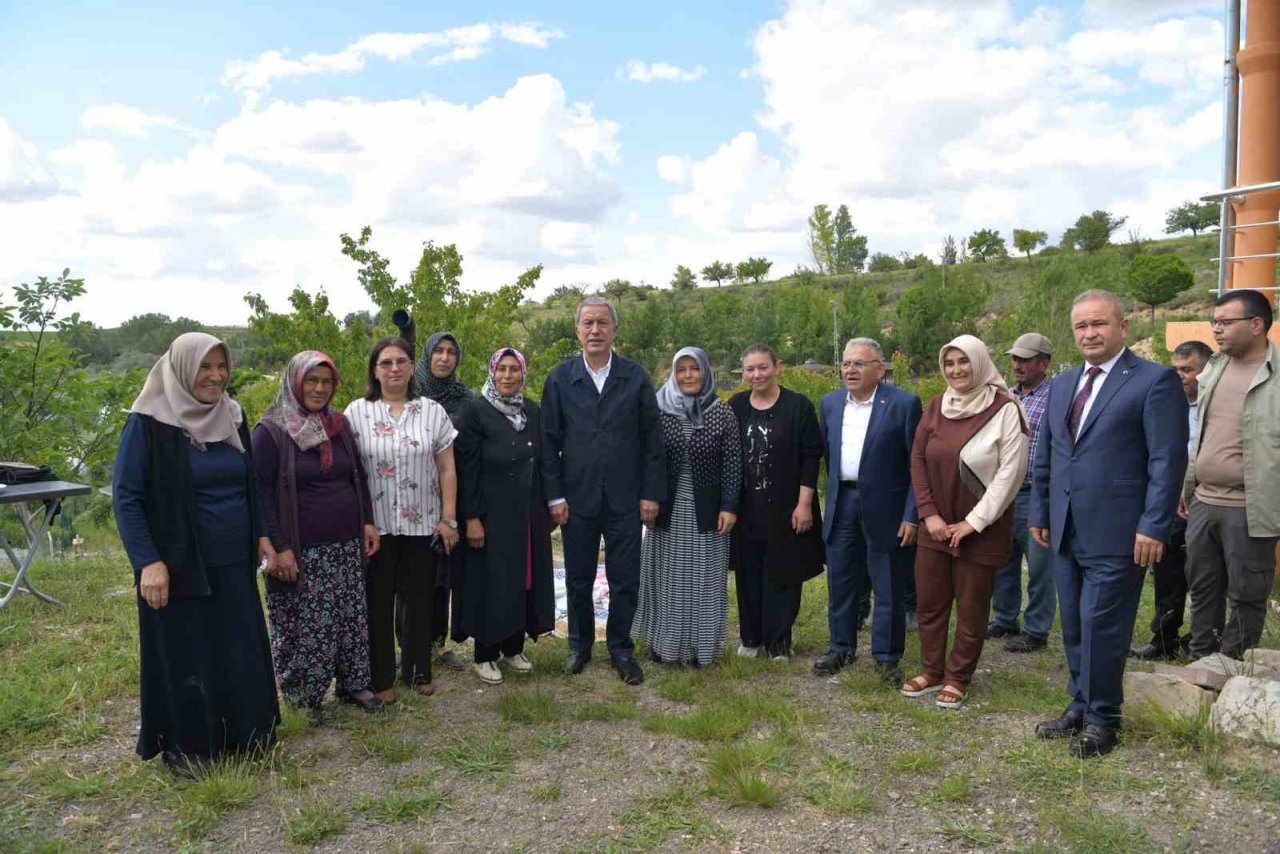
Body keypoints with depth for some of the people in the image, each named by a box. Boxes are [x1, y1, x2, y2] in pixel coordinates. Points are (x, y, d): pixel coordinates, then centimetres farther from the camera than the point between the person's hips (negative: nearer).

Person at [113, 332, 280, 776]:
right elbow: (125, 497, -13)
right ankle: (185, 747, 24)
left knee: (243, 652, 12)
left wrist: (261, 535, 7)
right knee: (184, 657, 7)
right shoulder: (148, 423, -12)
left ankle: (246, 735, 29)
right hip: (178, 565, -5)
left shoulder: (232, 417, 5)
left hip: (233, 562, 5)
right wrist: (148, 562, -20)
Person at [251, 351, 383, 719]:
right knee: (307, 627, 1)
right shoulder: (270, 431, -7)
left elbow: (359, 477, 16)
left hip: (347, 546, 6)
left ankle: (353, 684, 26)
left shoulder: (339, 424, 10)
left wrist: (368, 522, 7)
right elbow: (262, 494, -10)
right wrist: (279, 548, -15)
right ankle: (304, 696, 17)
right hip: (302, 551, -5)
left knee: (352, 619, 11)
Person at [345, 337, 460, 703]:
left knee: (419, 599, 11)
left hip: (422, 524, 1)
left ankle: (418, 671, 26)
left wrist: (449, 519, -1)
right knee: (378, 602, 9)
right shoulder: (357, 412, 0)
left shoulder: (432, 411, 2)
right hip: (375, 525, -1)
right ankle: (381, 677, 22)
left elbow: (447, 470, 3)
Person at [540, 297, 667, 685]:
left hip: (625, 499, 0)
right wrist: (555, 496, -4)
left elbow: (652, 440, 1)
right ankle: (580, 645, 31)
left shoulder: (635, 377, 0)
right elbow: (549, 441, 1)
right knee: (578, 579, 12)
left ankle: (621, 649, 24)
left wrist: (651, 493, -3)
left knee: (625, 581, 7)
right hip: (577, 497, 0)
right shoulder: (560, 378, 1)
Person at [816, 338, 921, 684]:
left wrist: (911, 515, -12)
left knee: (889, 588, 5)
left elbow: (917, 465, -9)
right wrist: (832, 495, 10)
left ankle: (887, 656, 20)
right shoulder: (830, 403, 7)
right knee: (840, 582, 14)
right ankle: (841, 647, 29)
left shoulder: (904, 404, -8)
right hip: (842, 505, 5)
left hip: (885, 508, -4)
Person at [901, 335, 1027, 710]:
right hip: (936, 525, 5)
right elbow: (917, 461, 5)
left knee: (972, 606, 7)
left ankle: (958, 678, 23)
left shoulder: (1004, 409, -11)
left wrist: (974, 522, -14)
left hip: (981, 529, -4)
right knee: (929, 601, 11)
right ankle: (933, 671, 27)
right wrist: (929, 514, -5)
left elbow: (1011, 472, -14)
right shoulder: (936, 406, 4)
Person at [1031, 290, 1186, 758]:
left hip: (1116, 534, -6)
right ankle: (1080, 706, 29)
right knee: (1074, 627, 14)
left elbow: (1168, 461, -12)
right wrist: (1040, 513, 14)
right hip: (1066, 532, 7)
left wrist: (1154, 527, -16)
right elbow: (1044, 457, 17)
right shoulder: (1062, 385, 14)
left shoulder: (1155, 381, -7)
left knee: (1101, 627, 0)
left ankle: (1102, 719, 16)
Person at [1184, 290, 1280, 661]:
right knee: (1202, 588, 16)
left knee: (1246, 595, 6)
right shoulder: (1213, 369, 10)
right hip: (1203, 503, 7)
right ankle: (1200, 661, 29)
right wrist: (1186, 487, 16)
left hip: (1248, 511, -6)